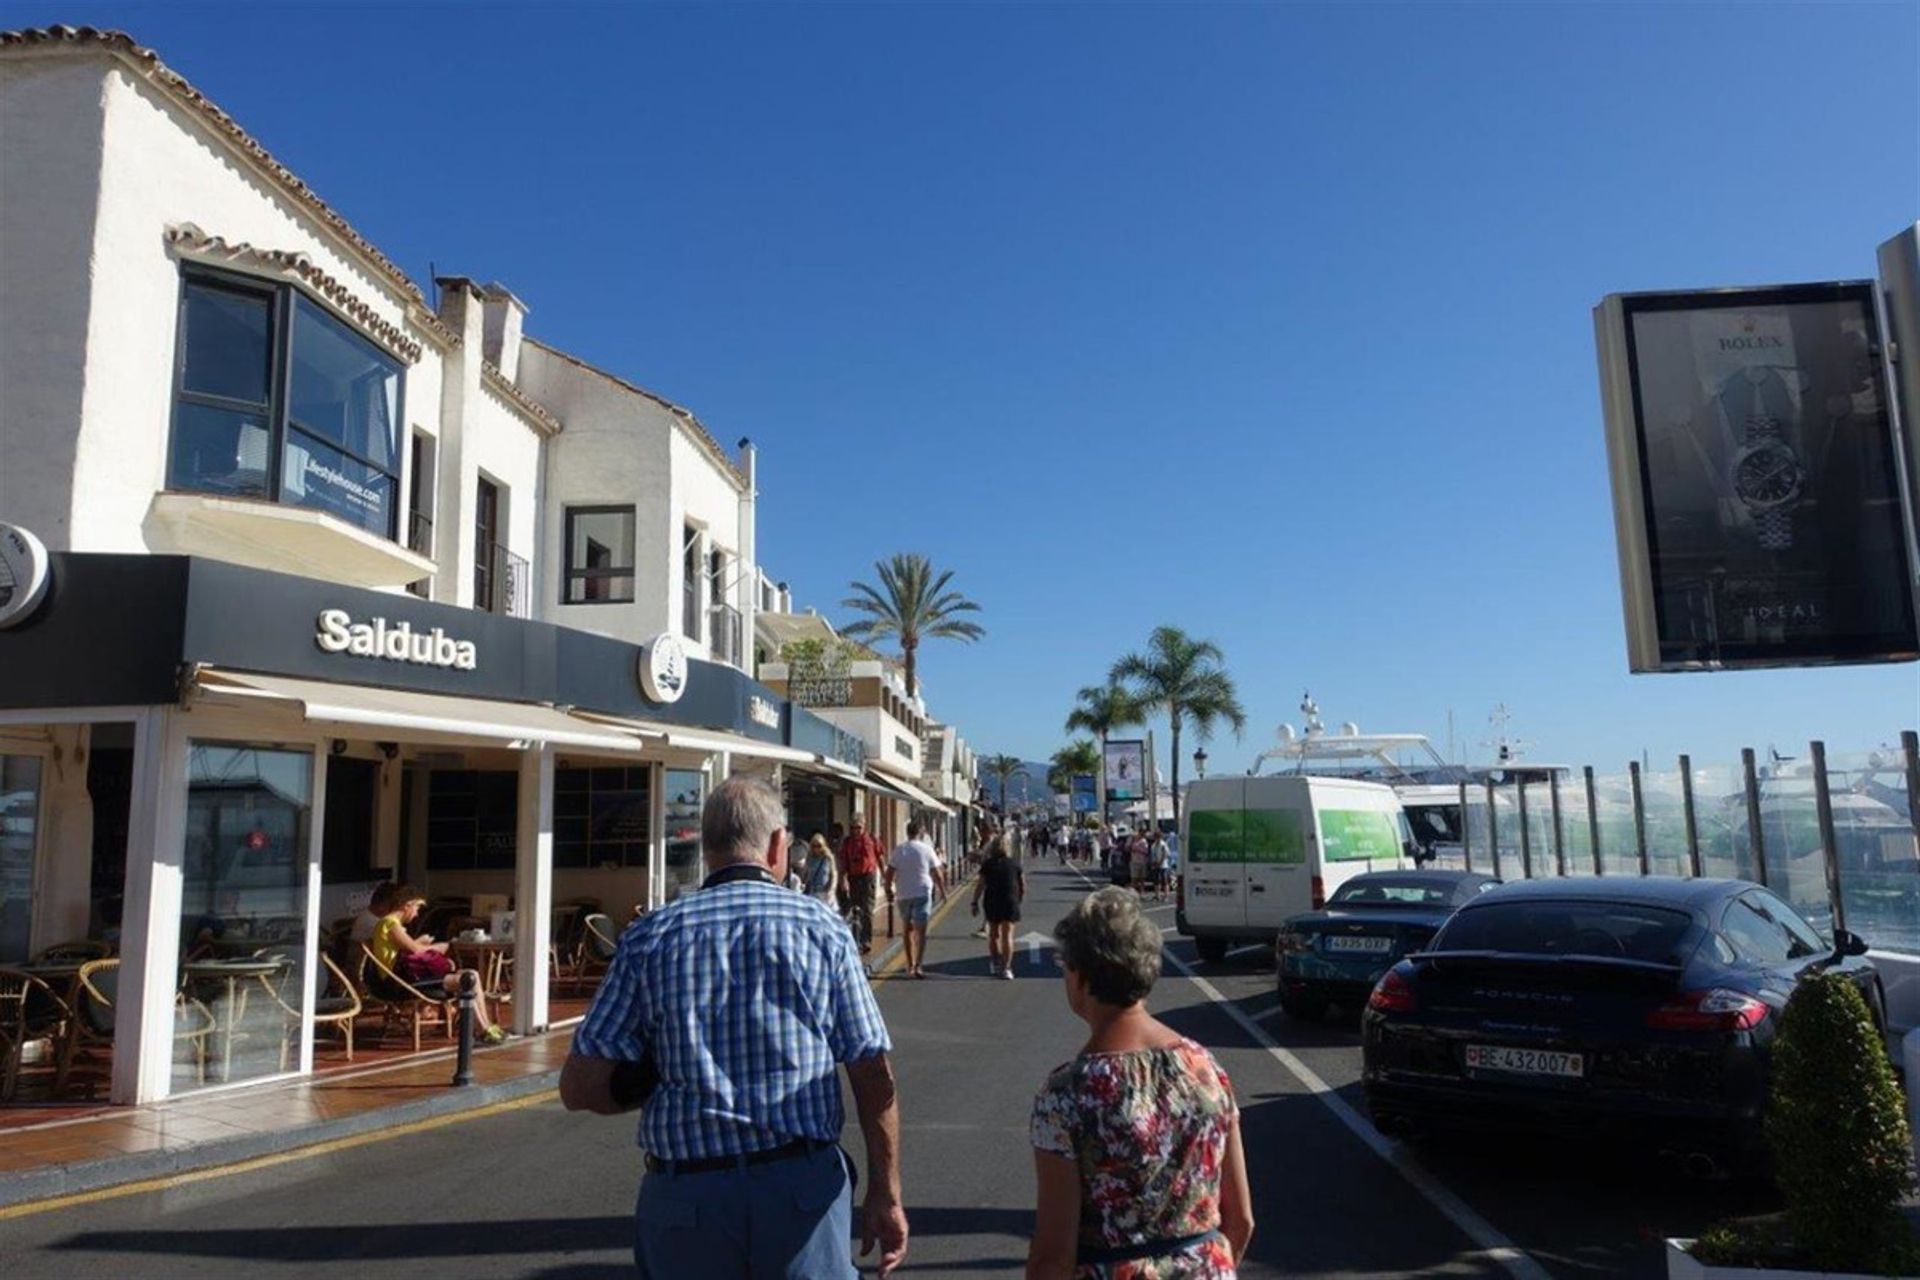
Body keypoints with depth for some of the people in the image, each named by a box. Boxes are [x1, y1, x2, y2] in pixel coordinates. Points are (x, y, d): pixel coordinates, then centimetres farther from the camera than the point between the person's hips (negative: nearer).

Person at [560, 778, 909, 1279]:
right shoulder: (822, 928, -1)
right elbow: (875, 1078, -2)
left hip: (685, 1197, 1)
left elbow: (580, 1087, -3)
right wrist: (886, 1195, 6)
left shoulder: (649, 939, 0)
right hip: (804, 1190, -1)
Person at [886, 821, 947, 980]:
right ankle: (918, 966, -15)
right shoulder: (926, 849, -5)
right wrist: (942, 890, 12)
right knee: (920, 931, -3)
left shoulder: (899, 850, 2)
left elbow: (889, 873, 1)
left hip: (903, 895, 3)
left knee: (906, 928, 17)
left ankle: (910, 964, 23)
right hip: (922, 893, -3)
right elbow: (937, 873, -2)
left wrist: (889, 891, 13)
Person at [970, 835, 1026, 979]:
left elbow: (980, 885, -3)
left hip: (992, 902, 0)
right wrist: (1020, 899, 22)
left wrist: (975, 903, 1)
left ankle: (995, 963, 26)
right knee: (1007, 935, 1)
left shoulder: (987, 865, 1)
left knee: (993, 933, 18)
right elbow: (1023, 884, 9)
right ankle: (1005, 967, -6)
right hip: (1010, 902, 0)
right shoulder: (1014, 864, 6)